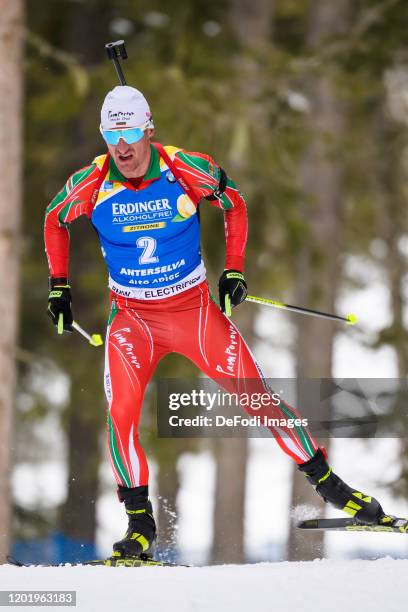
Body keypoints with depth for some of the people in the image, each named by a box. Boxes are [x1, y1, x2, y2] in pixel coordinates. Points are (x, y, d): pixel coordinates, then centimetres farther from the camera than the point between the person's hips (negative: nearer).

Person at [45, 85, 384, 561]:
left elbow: (234, 205, 4)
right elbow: (55, 221, 10)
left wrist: (234, 269, -3)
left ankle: (324, 480, 11)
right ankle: (140, 524, -3)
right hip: (132, 317, 1)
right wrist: (58, 286, 6)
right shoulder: (91, 184, -12)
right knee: (121, 413, -18)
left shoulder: (186, 170, -15)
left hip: (194, 308, -1)